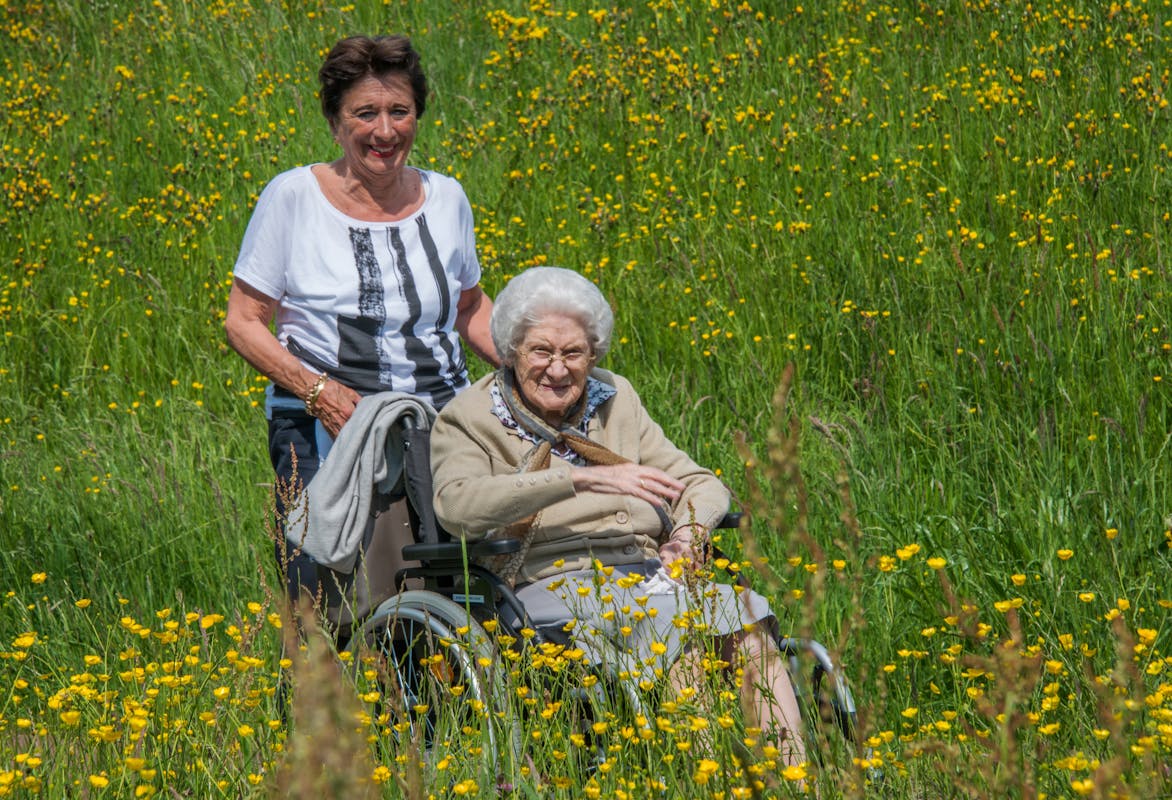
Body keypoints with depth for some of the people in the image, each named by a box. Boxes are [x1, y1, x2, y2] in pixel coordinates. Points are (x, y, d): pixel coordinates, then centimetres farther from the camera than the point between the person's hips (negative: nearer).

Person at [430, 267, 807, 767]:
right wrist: (583, 479, -21)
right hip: (550, 584, -5)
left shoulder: (616, 399, 21)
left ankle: (792, 777, -38)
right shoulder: (467, 420, 5)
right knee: (672, 614, -34)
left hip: (647, 573, 5)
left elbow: (700, 484, 20)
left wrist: (687, 533, -6)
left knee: (745, 611, -27)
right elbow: (457, 505, -16)